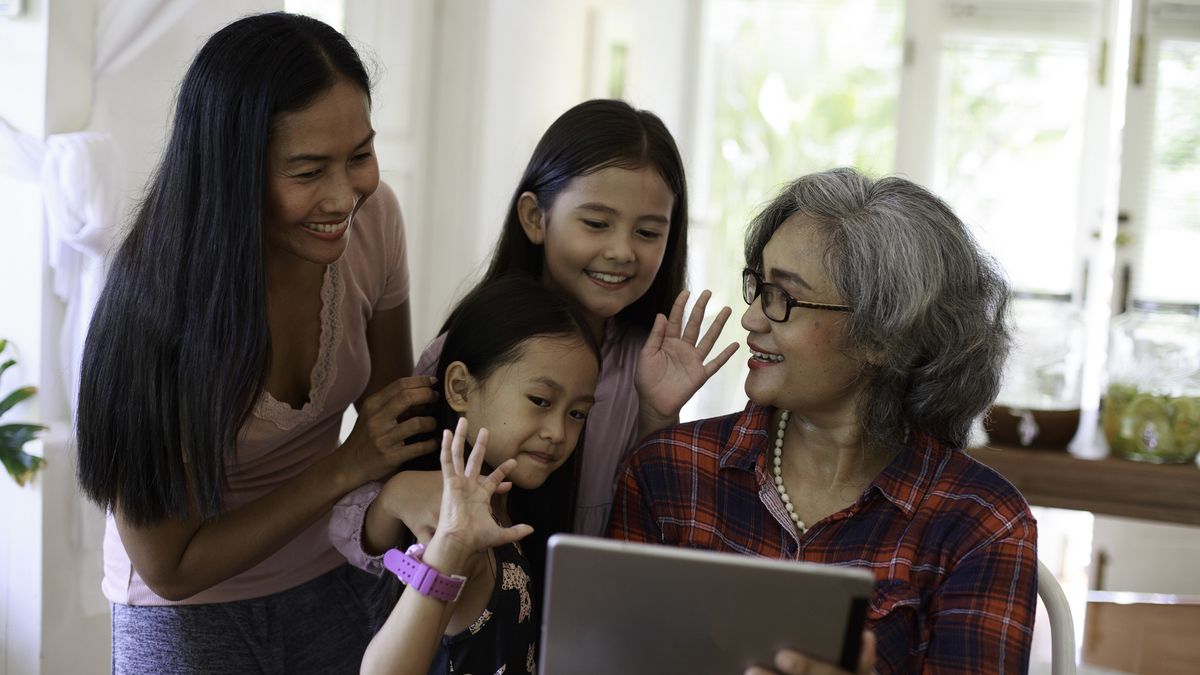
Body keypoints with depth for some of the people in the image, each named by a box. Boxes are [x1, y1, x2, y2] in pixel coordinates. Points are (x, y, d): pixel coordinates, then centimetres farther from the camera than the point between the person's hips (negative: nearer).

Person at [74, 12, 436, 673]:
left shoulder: (374, 218, -17)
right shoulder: (159, 311, -31)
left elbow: (394, 409, -2)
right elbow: (169, 569, -21)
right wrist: (346, 469, -27)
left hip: (331, 586, 5)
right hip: (188, 615, -4)